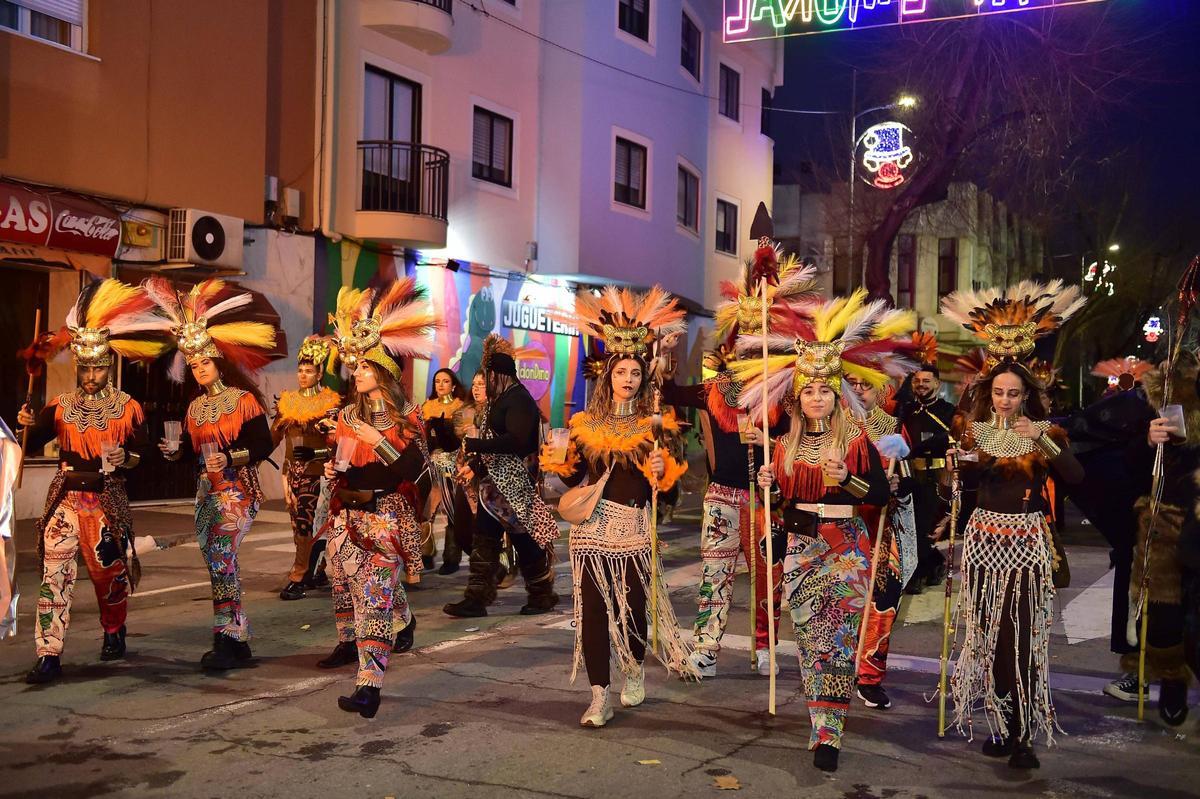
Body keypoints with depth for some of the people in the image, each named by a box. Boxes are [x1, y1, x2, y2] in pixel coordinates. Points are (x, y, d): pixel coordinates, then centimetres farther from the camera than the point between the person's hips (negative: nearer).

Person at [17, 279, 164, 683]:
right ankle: (49, 655, -7)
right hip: (66, 498, 1)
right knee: (54, 574, -8)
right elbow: (33, 444, -1)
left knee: (110, 571, 8)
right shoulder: (61, 406, 5)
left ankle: (114, 631, 35)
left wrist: (124, 459, -17)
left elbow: (141, 454, 4)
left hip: (107, 499, -1)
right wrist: (28, 424, -21)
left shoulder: (128, 408, 1)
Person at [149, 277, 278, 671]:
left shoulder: (244, 399, -6)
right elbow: (193, 452, 15)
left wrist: (231, 458, -23)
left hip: (237, 490, -7)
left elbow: (264, 446, -11)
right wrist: (175, 450, -5)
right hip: (206, 491, 7)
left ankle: (227, 639, -20)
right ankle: (237, 642, 16)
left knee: (222, 556, -21)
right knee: (219, 565, 8)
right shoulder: (195, 407, 13)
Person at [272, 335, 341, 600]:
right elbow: (275, 436, 10)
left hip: (318, 468, -5)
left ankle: (298, 578, -7)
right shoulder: (288, 402, 11)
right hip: (295, 469, 5)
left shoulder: (330, 402, -1)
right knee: (303, 521, 7)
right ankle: (317, 572, 16)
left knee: (306, 521, -9)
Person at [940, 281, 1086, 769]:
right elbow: (963, 489, 2)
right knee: (985, 634, 4)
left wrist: (1043, 441, -25)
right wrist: (963, 457, -16)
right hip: (984, 540, 2)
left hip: (1028, 543, -2)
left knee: (1023, 637, -7)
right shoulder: (972, 430, 5)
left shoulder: (1044, 431, 1)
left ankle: (1023, 736, -1)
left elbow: (1076, 477, -15)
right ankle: (1002, 725, 16)